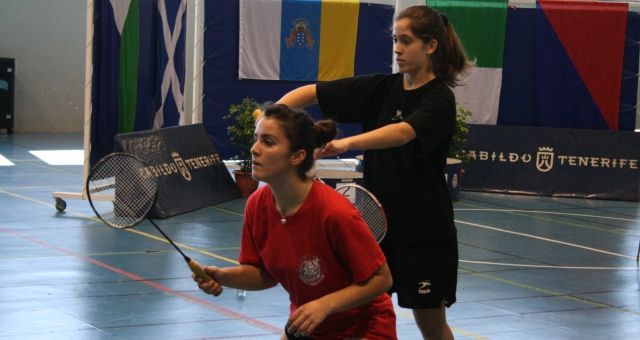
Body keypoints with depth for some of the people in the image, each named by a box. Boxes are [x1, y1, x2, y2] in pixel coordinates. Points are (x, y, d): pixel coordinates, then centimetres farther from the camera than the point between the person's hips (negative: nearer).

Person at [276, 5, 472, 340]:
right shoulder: (381, 88, 3)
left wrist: (347, 143, -46)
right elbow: (310, 93, 2)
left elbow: (403, 133, -32)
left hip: (423, 232, -5)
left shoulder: (439, 99, -12)